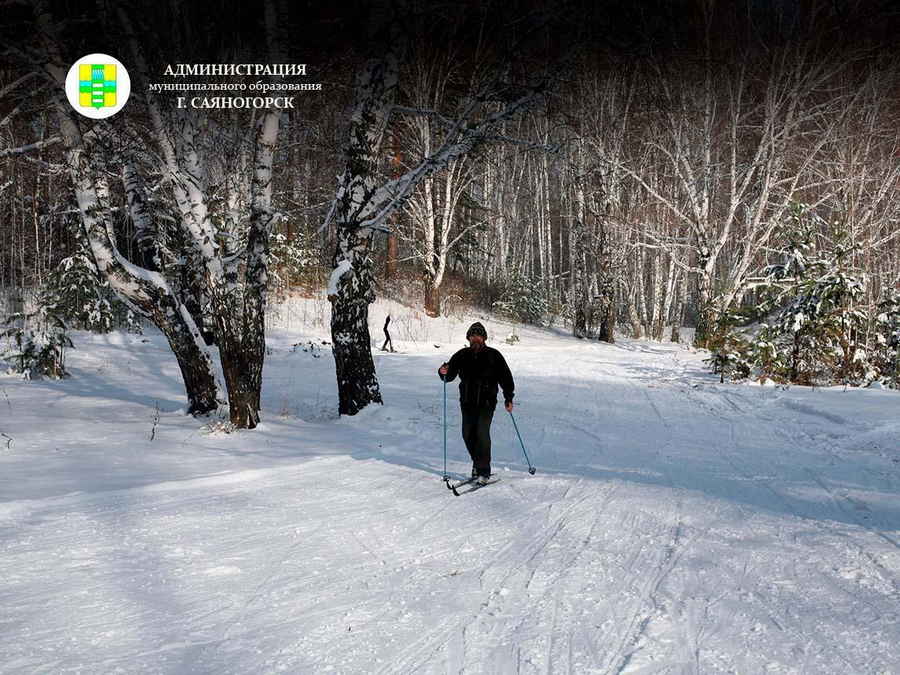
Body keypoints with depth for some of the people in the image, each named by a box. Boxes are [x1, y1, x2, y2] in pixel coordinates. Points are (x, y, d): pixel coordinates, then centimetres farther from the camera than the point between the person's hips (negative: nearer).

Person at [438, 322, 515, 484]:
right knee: (468, 434, 3)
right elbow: (449, 376, 9)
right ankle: (477, 463, 25)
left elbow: (505, 377, 6)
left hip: (486, 401, -3)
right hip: (467, 401, 4)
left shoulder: (493, 355, 2)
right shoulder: (462, 355, 8)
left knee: (482, 432, -15)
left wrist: (508, 398, 0)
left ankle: (484, 471, -10)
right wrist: (443, 372, -15)